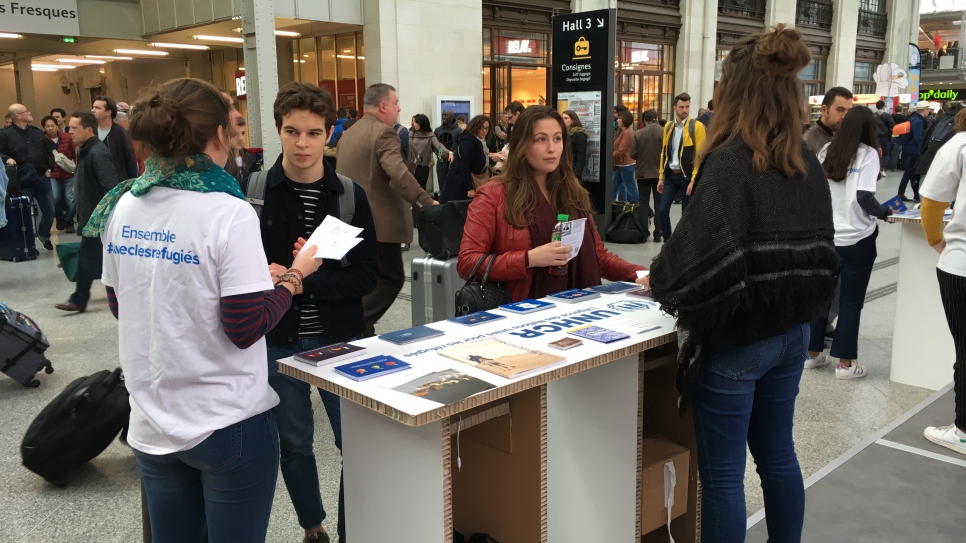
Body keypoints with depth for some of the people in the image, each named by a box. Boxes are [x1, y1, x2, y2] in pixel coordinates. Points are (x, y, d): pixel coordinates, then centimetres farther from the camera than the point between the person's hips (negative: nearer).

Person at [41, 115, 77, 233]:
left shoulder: (67, 137, -4)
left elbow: (75, 153, 4)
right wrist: (45, 170, -6)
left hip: (68, 174, 1)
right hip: (53, 175, -1)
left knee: (70, 199, -4)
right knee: (56, 198, -11)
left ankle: (69, 221, 17)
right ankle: (60, 218, 18)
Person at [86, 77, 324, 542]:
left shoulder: (123, 207, 0)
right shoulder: (228, 213, -19)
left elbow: (118, 305, 13)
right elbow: (246, 329, -20)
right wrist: (294, 276, -5)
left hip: (151, 424, 6)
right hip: (228, 424, -6)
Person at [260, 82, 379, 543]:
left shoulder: (350, 196, -3)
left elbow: (367, 275, -8)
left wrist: (304, 283, -20)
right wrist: (264, 276, -22)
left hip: (339, 340, 0)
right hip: (277, 341, 0)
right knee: (294, 444, 15)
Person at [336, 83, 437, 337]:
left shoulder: (348, 134, 15)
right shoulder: (383, 133, -13)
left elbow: (340, 175, 20)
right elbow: (399, 174, -26)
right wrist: (428, 202, -26)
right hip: (377, 223, -9)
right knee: (390, 278, -1)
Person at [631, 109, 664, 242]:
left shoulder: (638, 134, -10)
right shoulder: (665, 132, -11)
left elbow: (633, 154, -8)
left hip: (643, 173, 0)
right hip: (660, 173, 0)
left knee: (644, 204, 11)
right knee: (659, 204, 9)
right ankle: (658, 234, 9)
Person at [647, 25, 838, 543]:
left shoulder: (729, 161, -18)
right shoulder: (807, 162, 6)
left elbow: (707, 253, -25)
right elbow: (818, 249, 11)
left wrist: (659, 280, -7)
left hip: (735, 337, -8)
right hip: (791, 331, 8)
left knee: (722, 472, 6)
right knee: (777, 454, 22)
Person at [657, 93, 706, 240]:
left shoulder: (697, 126, -7)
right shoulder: (668, 126, 9)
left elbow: (700, 155, -10)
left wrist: (693, 179, -16)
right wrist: (661, 177, 10)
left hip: (687, 176, -5)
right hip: (671, 175, 5)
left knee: (686, 214, 3)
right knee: (663, 210, 0)